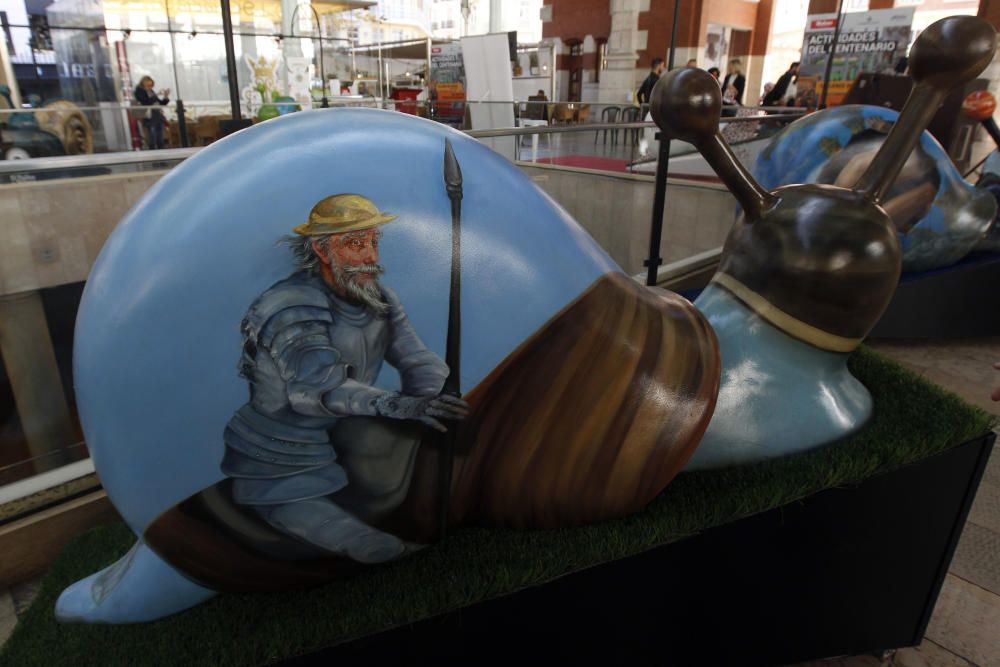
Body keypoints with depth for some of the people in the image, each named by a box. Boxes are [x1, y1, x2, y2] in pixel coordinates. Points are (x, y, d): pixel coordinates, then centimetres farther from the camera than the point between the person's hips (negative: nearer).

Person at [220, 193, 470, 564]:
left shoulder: (380, 300, -1)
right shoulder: (294, 311, -25)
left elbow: (419, 362, -2)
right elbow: (318, 385, -41)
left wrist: (431, 403, -23)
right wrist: (397, 404, -55)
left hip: (339, 445, 7)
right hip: (282, 470, -7)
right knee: (378, 550, -18)